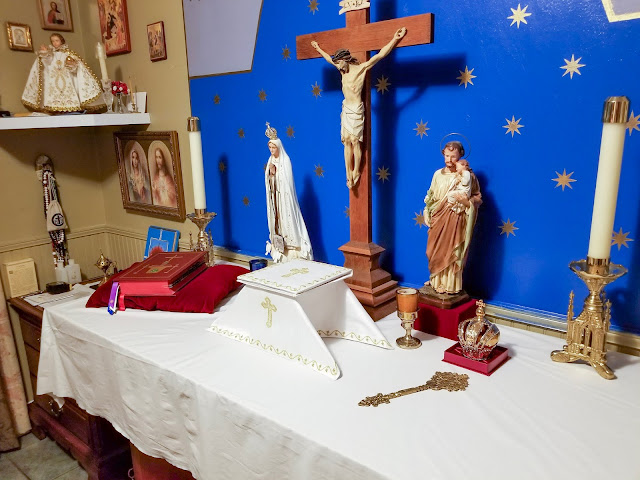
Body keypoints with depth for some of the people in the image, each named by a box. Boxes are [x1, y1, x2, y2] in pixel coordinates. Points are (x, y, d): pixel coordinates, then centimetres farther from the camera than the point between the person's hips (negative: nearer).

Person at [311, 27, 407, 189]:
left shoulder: (361, 68, -8)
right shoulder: (343, 69, 12)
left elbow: (380, 55, -16)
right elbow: (330, 59, 30)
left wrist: (395, 39, -23)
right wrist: (318, 49, 42)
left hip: (356, 110, -7)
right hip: (346, 109, 7)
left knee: (355, 141, -6)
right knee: (347, 142, 4)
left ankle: (356, 172, 7)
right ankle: (349, 175, 8)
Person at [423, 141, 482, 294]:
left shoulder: (467, 176, -5)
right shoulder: (438, 174, 7)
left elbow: (478, 197, -1)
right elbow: (430, 197, 11)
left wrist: (466, 200, -20)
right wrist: (428, 216, 3)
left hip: (456, 220, -4)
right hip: (439, 219, 4)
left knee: (452, 252, 1)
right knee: (435, 251, 9)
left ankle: (450, 284, 14)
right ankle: (436, 280, 27)